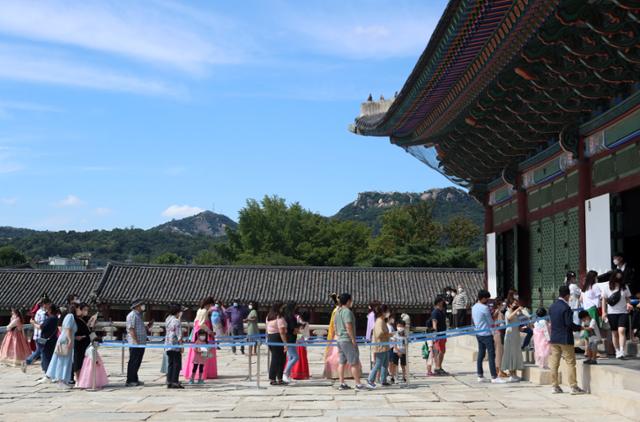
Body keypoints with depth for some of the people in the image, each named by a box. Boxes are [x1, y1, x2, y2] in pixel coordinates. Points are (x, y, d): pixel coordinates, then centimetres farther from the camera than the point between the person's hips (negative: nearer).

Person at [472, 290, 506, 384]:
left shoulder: (474, 307, 10)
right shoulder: (485, 308, -17)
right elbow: (491, 323, -11)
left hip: (478, 333, 9)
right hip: (486, 334, -9)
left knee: (480, 355, 11)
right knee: (491, 355, -6)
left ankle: (480, 376, 13)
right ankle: (494, 377, -7)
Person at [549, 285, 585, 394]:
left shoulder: (552, 307, 8)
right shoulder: (566, 308, -15)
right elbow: (569, 324, -19)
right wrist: (580, 328, -8)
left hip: (554, 338, 7)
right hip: (565, 339, -7)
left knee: (554, 363, 8)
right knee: (571, 363, 0)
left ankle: (555, 386, 11)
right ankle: (573, 386, -1)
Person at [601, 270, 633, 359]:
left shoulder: (624, 287, 2)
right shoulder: (606, 286, 0)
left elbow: (628, 298, 11)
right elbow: (604, 300, 5)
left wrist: (628, 303, -11)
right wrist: (604, 312, -1)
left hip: (623, 312, -1)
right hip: (612, 312, 1)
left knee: (621, 331, -15)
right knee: (614, 333, 6)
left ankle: (621, 351, -19)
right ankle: (617, 351, 17)